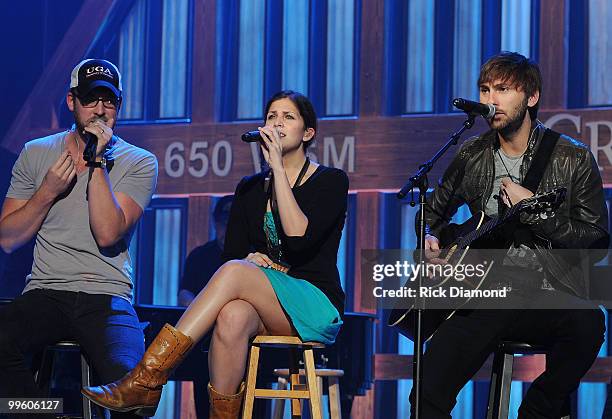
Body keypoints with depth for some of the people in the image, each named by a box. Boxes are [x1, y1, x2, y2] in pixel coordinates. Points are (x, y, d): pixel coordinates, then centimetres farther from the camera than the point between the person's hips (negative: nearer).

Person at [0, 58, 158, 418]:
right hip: (45, 293, 2)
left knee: (128, 379, -32)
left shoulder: (140, 163, 5)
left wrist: (98, 161, -10)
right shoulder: (37, 153, 12)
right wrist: (48, 192, -4)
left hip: (108, 297, -2)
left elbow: (107, 234, -11)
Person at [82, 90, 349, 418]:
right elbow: (232, 253, 13)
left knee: (235, 272, -33)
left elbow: (299, 238, -15)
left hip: (315, 307, -4)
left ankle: (146, 381, -39)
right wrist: (250, 259, -11)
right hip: (264, 310, 4)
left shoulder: (330, 181, 3)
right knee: (232, 316, -37)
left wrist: (278, 167, -15)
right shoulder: (250, 188, 18)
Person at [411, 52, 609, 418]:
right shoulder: (472, 157, 11)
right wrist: (429, 240, 4)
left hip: (550, 295, -1)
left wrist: (533, 209, -13)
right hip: (486, 296, 1)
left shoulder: (574, 159, 0)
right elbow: (433, 212, 27)